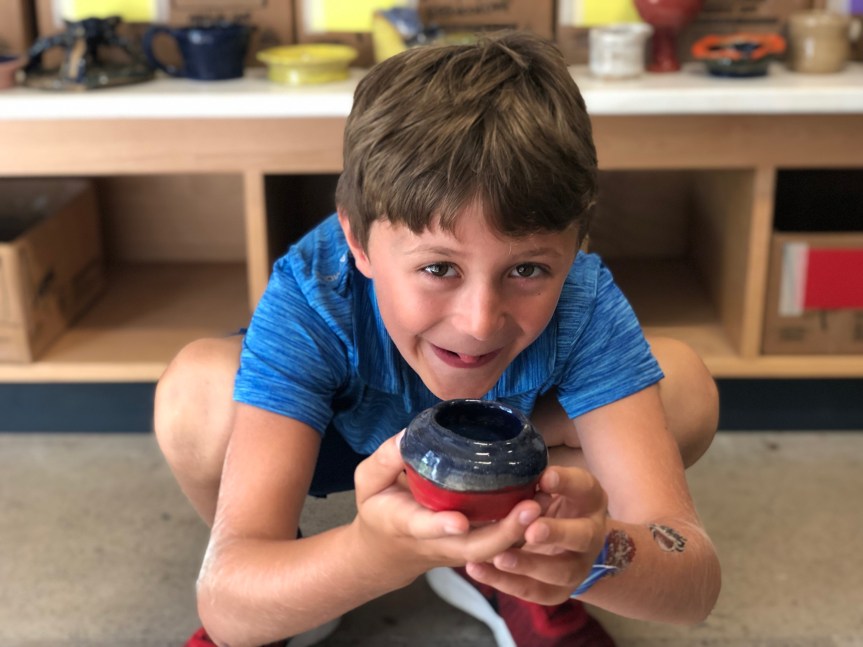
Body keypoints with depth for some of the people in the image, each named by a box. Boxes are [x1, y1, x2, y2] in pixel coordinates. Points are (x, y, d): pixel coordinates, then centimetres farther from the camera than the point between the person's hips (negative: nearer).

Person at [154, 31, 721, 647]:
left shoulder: (585, 305, -35)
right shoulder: (309, 299, -39)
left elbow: (695, 583, -36)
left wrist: (594, 555, -61)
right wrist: (376, 553, -67)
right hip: (349, 440, -1)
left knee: (683, 384, -23)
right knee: (195, 388, -32)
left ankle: (514, 579, 0)